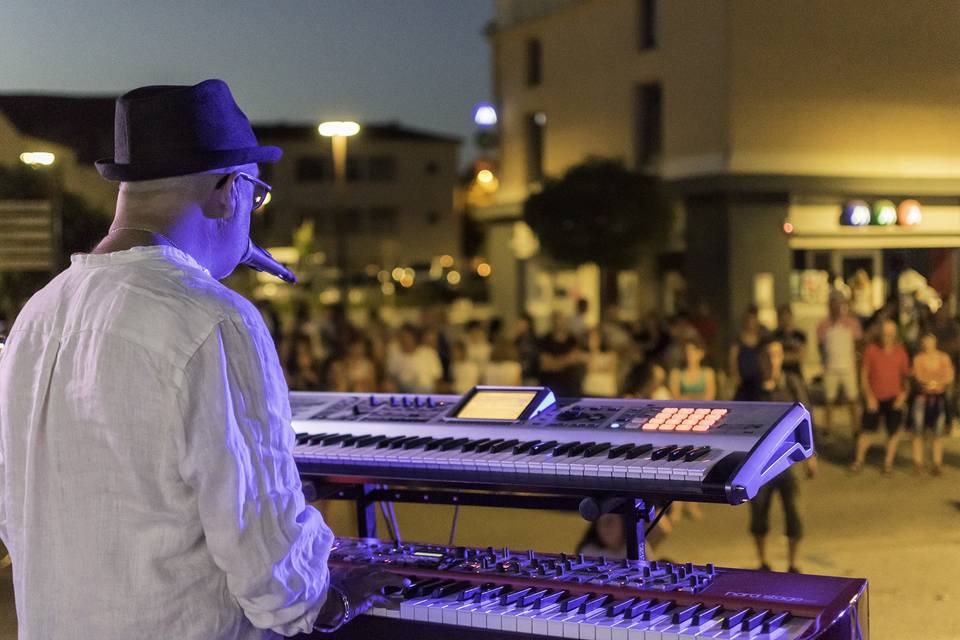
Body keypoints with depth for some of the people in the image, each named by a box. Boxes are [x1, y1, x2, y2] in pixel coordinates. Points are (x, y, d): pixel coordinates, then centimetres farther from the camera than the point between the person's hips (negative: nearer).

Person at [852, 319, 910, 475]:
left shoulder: (901, 352, 0)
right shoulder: (871, 349, -5)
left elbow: (906, 375, 6)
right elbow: (864, 374, -2)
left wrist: (903, 394, -8)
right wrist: (869, 397, -8)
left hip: (894, 398, 1)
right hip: (875, 398, -1)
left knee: (893, 431, 5)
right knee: (867, 429, 1)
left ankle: (888, 463, 17)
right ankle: (859, 460, 17)